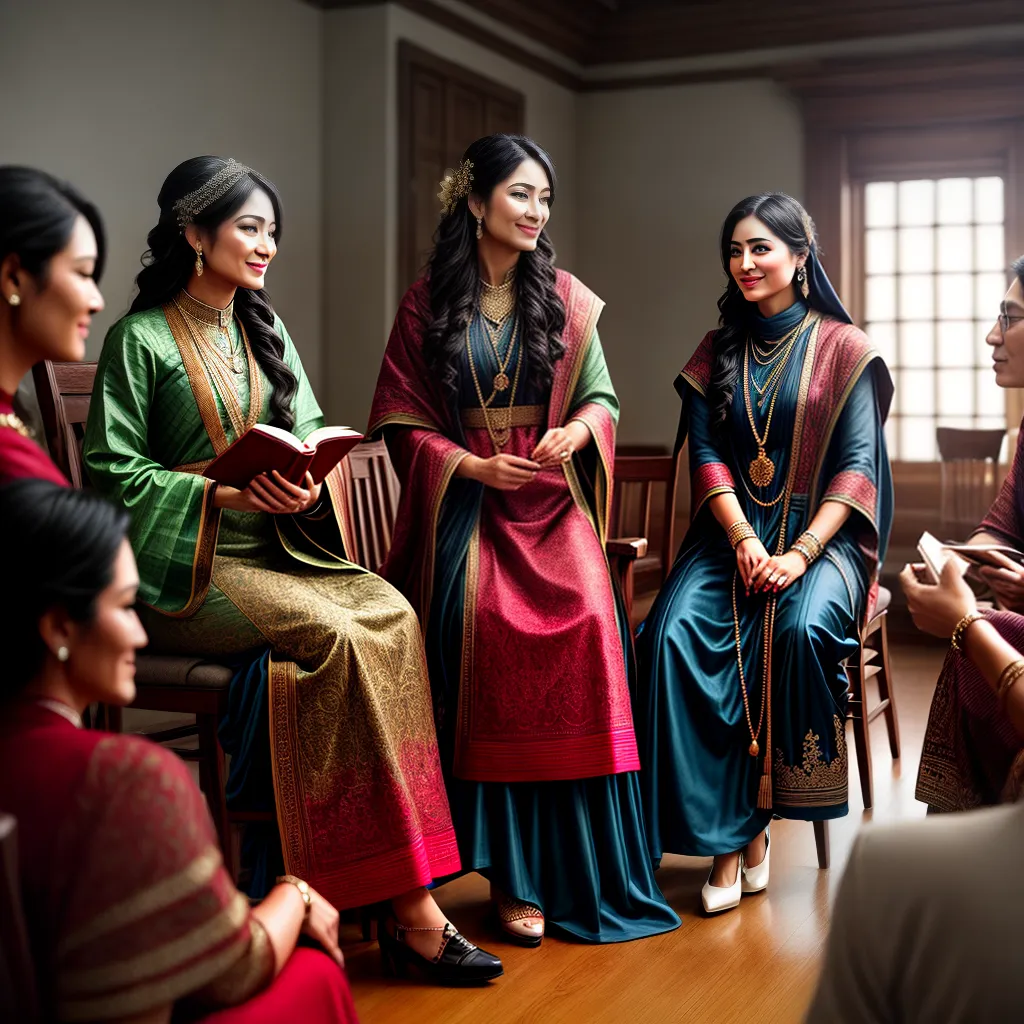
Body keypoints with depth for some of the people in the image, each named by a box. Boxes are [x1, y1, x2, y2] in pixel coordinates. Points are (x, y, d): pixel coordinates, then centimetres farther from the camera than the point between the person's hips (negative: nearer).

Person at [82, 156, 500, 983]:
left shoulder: (264, 328, 17)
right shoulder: (141, 339, -3)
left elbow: (311, 433, 14)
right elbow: (112, 470, -7)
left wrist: (307, 486, -10)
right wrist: (225, 492, -18)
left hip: (275, 548, 6)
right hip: (187, 570, -6)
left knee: (392, 614, -23)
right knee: (333, 631, -30)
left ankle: (401, 896, -24)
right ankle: (409, 906, -25)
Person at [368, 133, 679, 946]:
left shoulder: (567, 298, 13)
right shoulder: (427, 303, 8)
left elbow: (602, 396, 13)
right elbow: (402, 420, 5)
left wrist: (578, 430, -10)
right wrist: (474, 466, -9)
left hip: (552, 499, 1)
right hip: (463, 500, -1)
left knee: (586, 621, -26)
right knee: (479, 618, -29)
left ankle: (587, 869, -16)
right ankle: (512, 872, -19)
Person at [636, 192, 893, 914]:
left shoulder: (843, 348, 3)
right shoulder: (717, 352, 14)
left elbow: (858, 466, -4)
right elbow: (706, 454, 4)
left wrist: (800, 552, -17)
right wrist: (743, 539, -14)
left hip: (819, 533, -3)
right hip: (732, 533, 3)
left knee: (802, 628, -34)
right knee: (675, 631, -26)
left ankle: (769, 799, -15)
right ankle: (730, 827, -22)